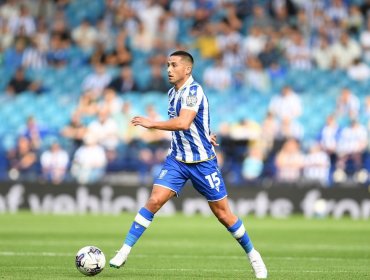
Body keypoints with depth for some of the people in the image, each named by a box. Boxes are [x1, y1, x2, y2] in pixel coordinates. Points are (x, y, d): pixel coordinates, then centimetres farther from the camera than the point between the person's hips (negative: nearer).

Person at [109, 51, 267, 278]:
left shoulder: (193, 91, -18)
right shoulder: (173, 93, 7)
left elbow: (183, 123, -33)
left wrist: (152, 124, -27)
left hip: (203, 162, -6)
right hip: (177, 159, 6)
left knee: (223, 213, 1)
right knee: (154, 200, -12)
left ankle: (253, 255, 19)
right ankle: (125, 251, -11)